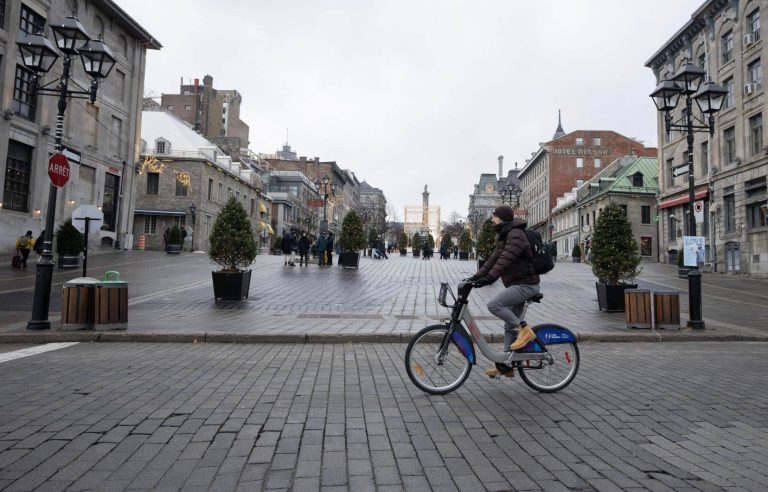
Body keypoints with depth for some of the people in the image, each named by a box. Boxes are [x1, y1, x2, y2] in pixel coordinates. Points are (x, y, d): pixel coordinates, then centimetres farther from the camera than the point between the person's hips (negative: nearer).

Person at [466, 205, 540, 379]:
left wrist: (489, 278, -37)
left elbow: (505, 260, -29)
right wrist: (476, 276, 5)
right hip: (516, 284, 10)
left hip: (525, 284, -10)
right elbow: (493, 259, 13)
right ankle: (506, 366, 16)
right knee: (509, 327, 10)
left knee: (494, 304, -24)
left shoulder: (516, 235, -16)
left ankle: (524, 329, -11)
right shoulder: (504, 236, 16)